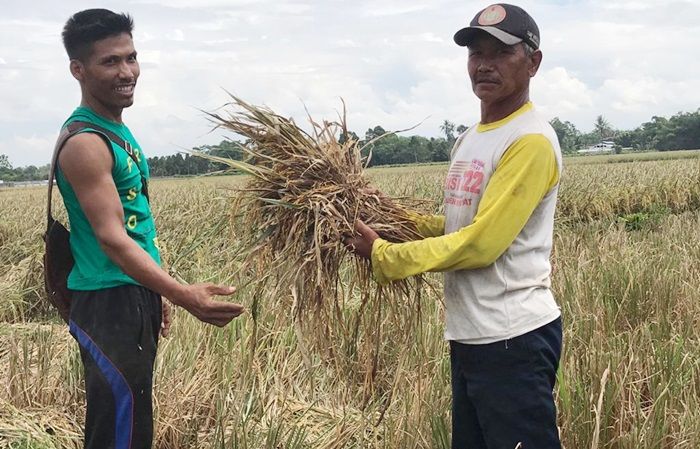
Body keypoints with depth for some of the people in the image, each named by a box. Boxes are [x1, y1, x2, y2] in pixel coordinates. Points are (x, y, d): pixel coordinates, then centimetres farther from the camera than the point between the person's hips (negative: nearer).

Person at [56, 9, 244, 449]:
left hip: (136, 299, 10)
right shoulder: (85, 143, -18)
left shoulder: (117, 130, 12)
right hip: (109, 305, -10)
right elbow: (112, 239, -27)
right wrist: (183, 295, -38)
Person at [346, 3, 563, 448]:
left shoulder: (531, 141, -15)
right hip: (469, 336, 9)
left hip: (513, 340, -9)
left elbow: (479, 244, -20)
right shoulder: (469, 139, 13)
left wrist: (382, 254, -13)